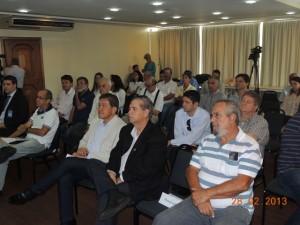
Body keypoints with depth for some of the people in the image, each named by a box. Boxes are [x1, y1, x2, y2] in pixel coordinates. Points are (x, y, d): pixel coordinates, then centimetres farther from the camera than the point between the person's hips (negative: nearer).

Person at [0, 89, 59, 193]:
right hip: (29, 140, 8)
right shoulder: (38, 110, 18)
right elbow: (25, 126, 16)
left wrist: (27, 129, 3)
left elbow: (42, 132, -14)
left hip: (40, 143, -8)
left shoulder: (52, 113, -8)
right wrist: (9, 137, 5)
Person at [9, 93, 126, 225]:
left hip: (102, 165, -7)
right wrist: (82, 148, 3)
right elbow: (84, 139, 28)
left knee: (68, 162, -26)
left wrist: (87, 156, -15)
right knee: (65, 178, -22)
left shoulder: (121, 127, -8)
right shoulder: (96, 121, 16)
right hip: (87, 163, 7)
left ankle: (33, 192, -10)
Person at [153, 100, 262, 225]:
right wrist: (199, 194, -11)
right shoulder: (207, 141, 10)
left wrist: (206, 194, -16)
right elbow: (192, 170, 7)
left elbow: (242, 184, -16)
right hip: (200, 200, 5)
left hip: (234, 208, -5)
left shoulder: (249, 146, -7)